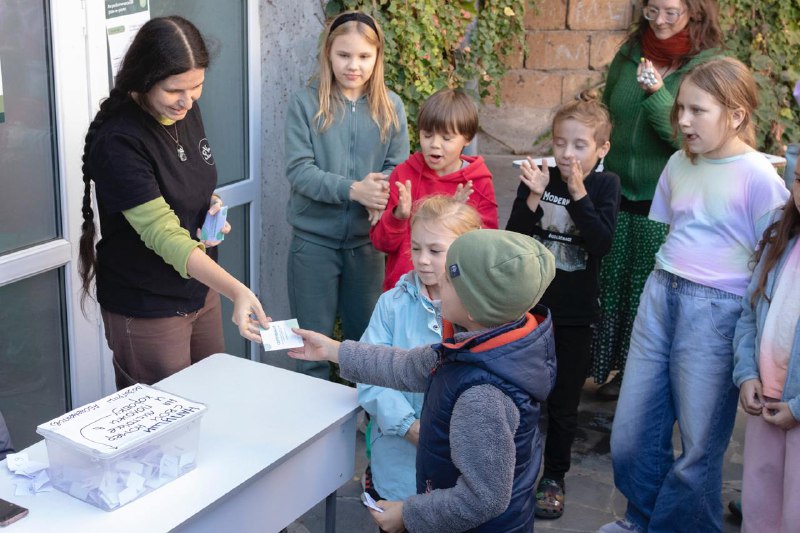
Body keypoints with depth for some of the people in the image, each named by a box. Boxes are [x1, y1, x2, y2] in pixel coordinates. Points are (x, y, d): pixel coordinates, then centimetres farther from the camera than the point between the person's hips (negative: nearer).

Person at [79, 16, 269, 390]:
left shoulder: (187, 112, -2)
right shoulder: (117, 143, -25)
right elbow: (164, 236, -31)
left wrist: (211, 206, -6)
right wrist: (236, 291, -41)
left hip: (201, 290, 7)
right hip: (147, 310, -7)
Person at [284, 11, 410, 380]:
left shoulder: (390, 106, 1)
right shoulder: (306, 103, -7)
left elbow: (397, 169, 0)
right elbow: (298, 170, -13)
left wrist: (382, 198, -23)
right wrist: (353, 189, -25)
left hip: (366, 241, 2)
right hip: (314, 239, -2)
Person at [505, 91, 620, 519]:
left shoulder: (605, 185, -5)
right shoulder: (539, 179, -3)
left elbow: (602, 244, -17)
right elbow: (513, 239, -9)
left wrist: (578, 193, -23)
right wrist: (533, 197, -22)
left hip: (575, 311, -1)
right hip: (529, 303, 1)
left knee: (564, 400, 10)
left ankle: (554, 476, 26)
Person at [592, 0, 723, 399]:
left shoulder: (708, 67, -10)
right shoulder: (630, 54, 3)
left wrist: (657, 95, -28)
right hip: (619, 193, 4)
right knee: (613, 285, 11)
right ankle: (614, 366, 29)